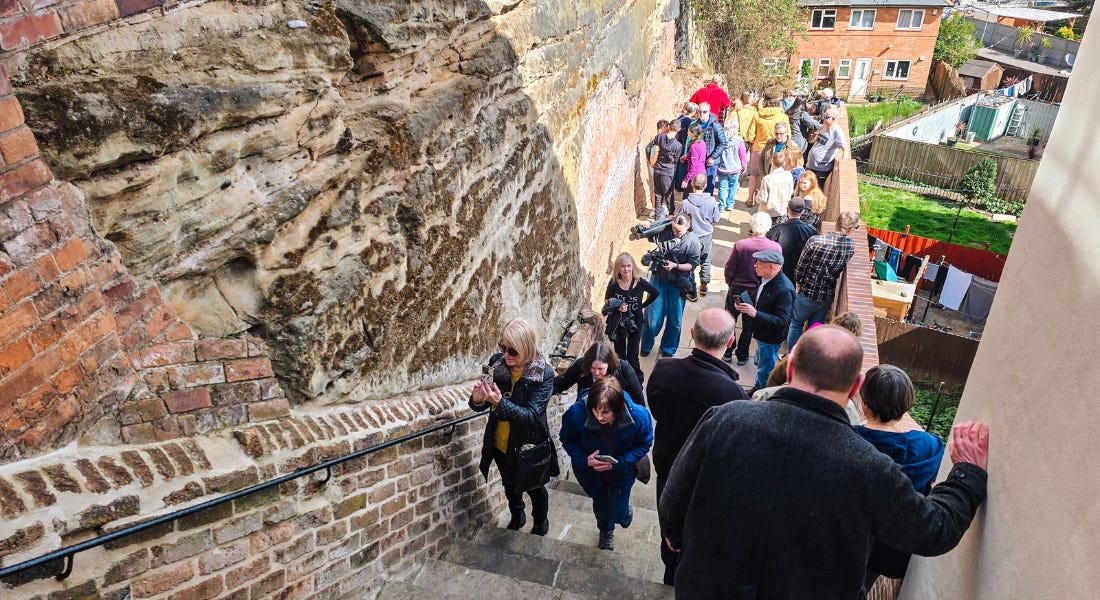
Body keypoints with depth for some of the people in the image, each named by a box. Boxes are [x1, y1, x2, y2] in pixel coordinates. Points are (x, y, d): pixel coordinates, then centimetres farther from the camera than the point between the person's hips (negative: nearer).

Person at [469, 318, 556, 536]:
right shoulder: (496, 364, -14)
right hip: (500, 444, 4)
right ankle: (517, 517, 57)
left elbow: (531, 415, -29)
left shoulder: (544, 374, -24)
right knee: (509, 485, 27)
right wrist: (477, 399, -31)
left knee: (534, 487, 22)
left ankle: (541, 522, 52)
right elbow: (480, 406, -7)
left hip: (529, 444, -3)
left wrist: (501, 402, -44)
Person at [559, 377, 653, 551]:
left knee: (618, 514, 9)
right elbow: (567, 440, -14)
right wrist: (585, 460, -30)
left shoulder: (638, 416, -35)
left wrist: (618, 462, -27)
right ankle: (606, 531, 61)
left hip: (621, 472, -1)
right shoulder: (577, 413, -35)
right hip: (591, 470, 1)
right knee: (600, 504, 26)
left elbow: (644, 444, -16)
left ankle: (625, 510, 49)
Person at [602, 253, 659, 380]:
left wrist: (642, 305, -1)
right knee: (620, 355, 15)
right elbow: (607, 301, -2)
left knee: (632, 356, 1)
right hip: (617, 323, 1)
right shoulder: (613, 283, -14)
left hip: (635, 323, -1)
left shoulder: (639, 282, -15)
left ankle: (637, 381, 22)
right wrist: (617, 307, -20)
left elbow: (655, 293, 1)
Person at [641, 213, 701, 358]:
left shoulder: (693, 241, -12)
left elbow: (693, 264, -9)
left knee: (675, 320, 12)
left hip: (678, 283, 0)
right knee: (653, 316, 6)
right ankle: (646, 346, 29)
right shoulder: (663, 231, -10)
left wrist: (675, 265, -23)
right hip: (659, 279, 0)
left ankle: (668, 349, 34)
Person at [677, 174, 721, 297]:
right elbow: (716, 219, -4)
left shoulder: (686, 203, -22)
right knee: (705, 261, 21)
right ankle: (704, 285, 33)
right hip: (707, 235, 2)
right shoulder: (711, 201, -16)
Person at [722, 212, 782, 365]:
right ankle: (742, 356, 30)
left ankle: (727, 353, 30)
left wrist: (731, 284, 7)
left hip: (737, 290, -2)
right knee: (749, 325, 19)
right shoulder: (776, 248, -16)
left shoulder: (740, 245, -21)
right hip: (758, 293, 2)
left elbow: (729, 269, -12)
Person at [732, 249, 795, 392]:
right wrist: (744, 305, -5)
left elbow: (782, 322, -32)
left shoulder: (785, 290, -31)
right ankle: (757, 389, 49)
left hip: (771, 338, -9)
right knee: (760, 363, 28)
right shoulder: (765, 280, -4)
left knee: (765, 372, 9)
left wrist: (755, 313, -39)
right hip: (762, 333, 9)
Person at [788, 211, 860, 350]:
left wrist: (799, 284, 4)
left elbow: (800, 269, -14)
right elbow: (843, 271, 0)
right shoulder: (852, 247, -13)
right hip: (828, 297, 3)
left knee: (796, 324, 17)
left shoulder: (815, 241, -25)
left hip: (808, 293, -3)